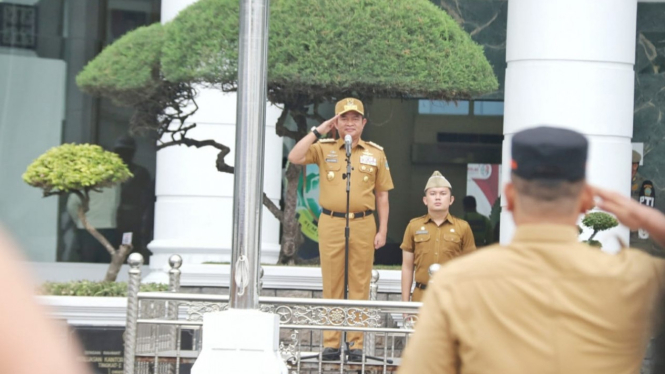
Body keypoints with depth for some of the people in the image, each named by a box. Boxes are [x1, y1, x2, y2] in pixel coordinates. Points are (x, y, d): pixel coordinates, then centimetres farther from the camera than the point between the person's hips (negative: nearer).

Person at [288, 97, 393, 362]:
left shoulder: (375, 153, 8)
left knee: (359, 286, 1)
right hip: (331, 223, 0)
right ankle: (330, 343, 6)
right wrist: (318, 131, -4)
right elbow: (295, 158, -9)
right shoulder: (324, 149, 7)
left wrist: (382, 231, 3)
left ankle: (356, 343, 5)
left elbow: (382, 195, 9)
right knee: (332, 285, 3)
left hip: (362, 225, 0)